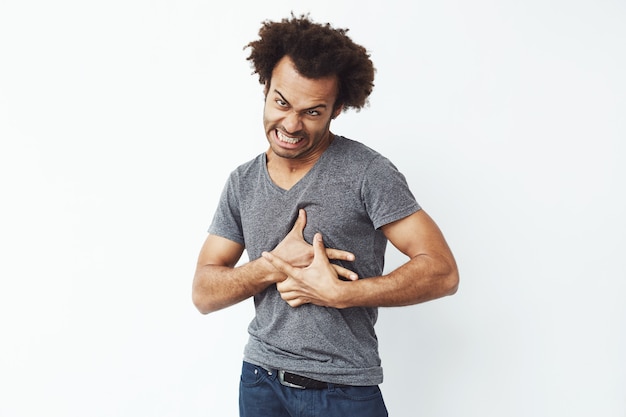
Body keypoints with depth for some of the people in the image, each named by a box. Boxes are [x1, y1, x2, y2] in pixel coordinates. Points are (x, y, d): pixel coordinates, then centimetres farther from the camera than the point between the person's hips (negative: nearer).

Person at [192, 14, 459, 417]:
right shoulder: (243, 183, 3)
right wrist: (273, 264, -17)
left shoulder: (366, 172, -12)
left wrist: (337, 294, -22)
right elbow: (204, 294, 0)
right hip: (260, 382, 4)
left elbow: (442, 271, -16)